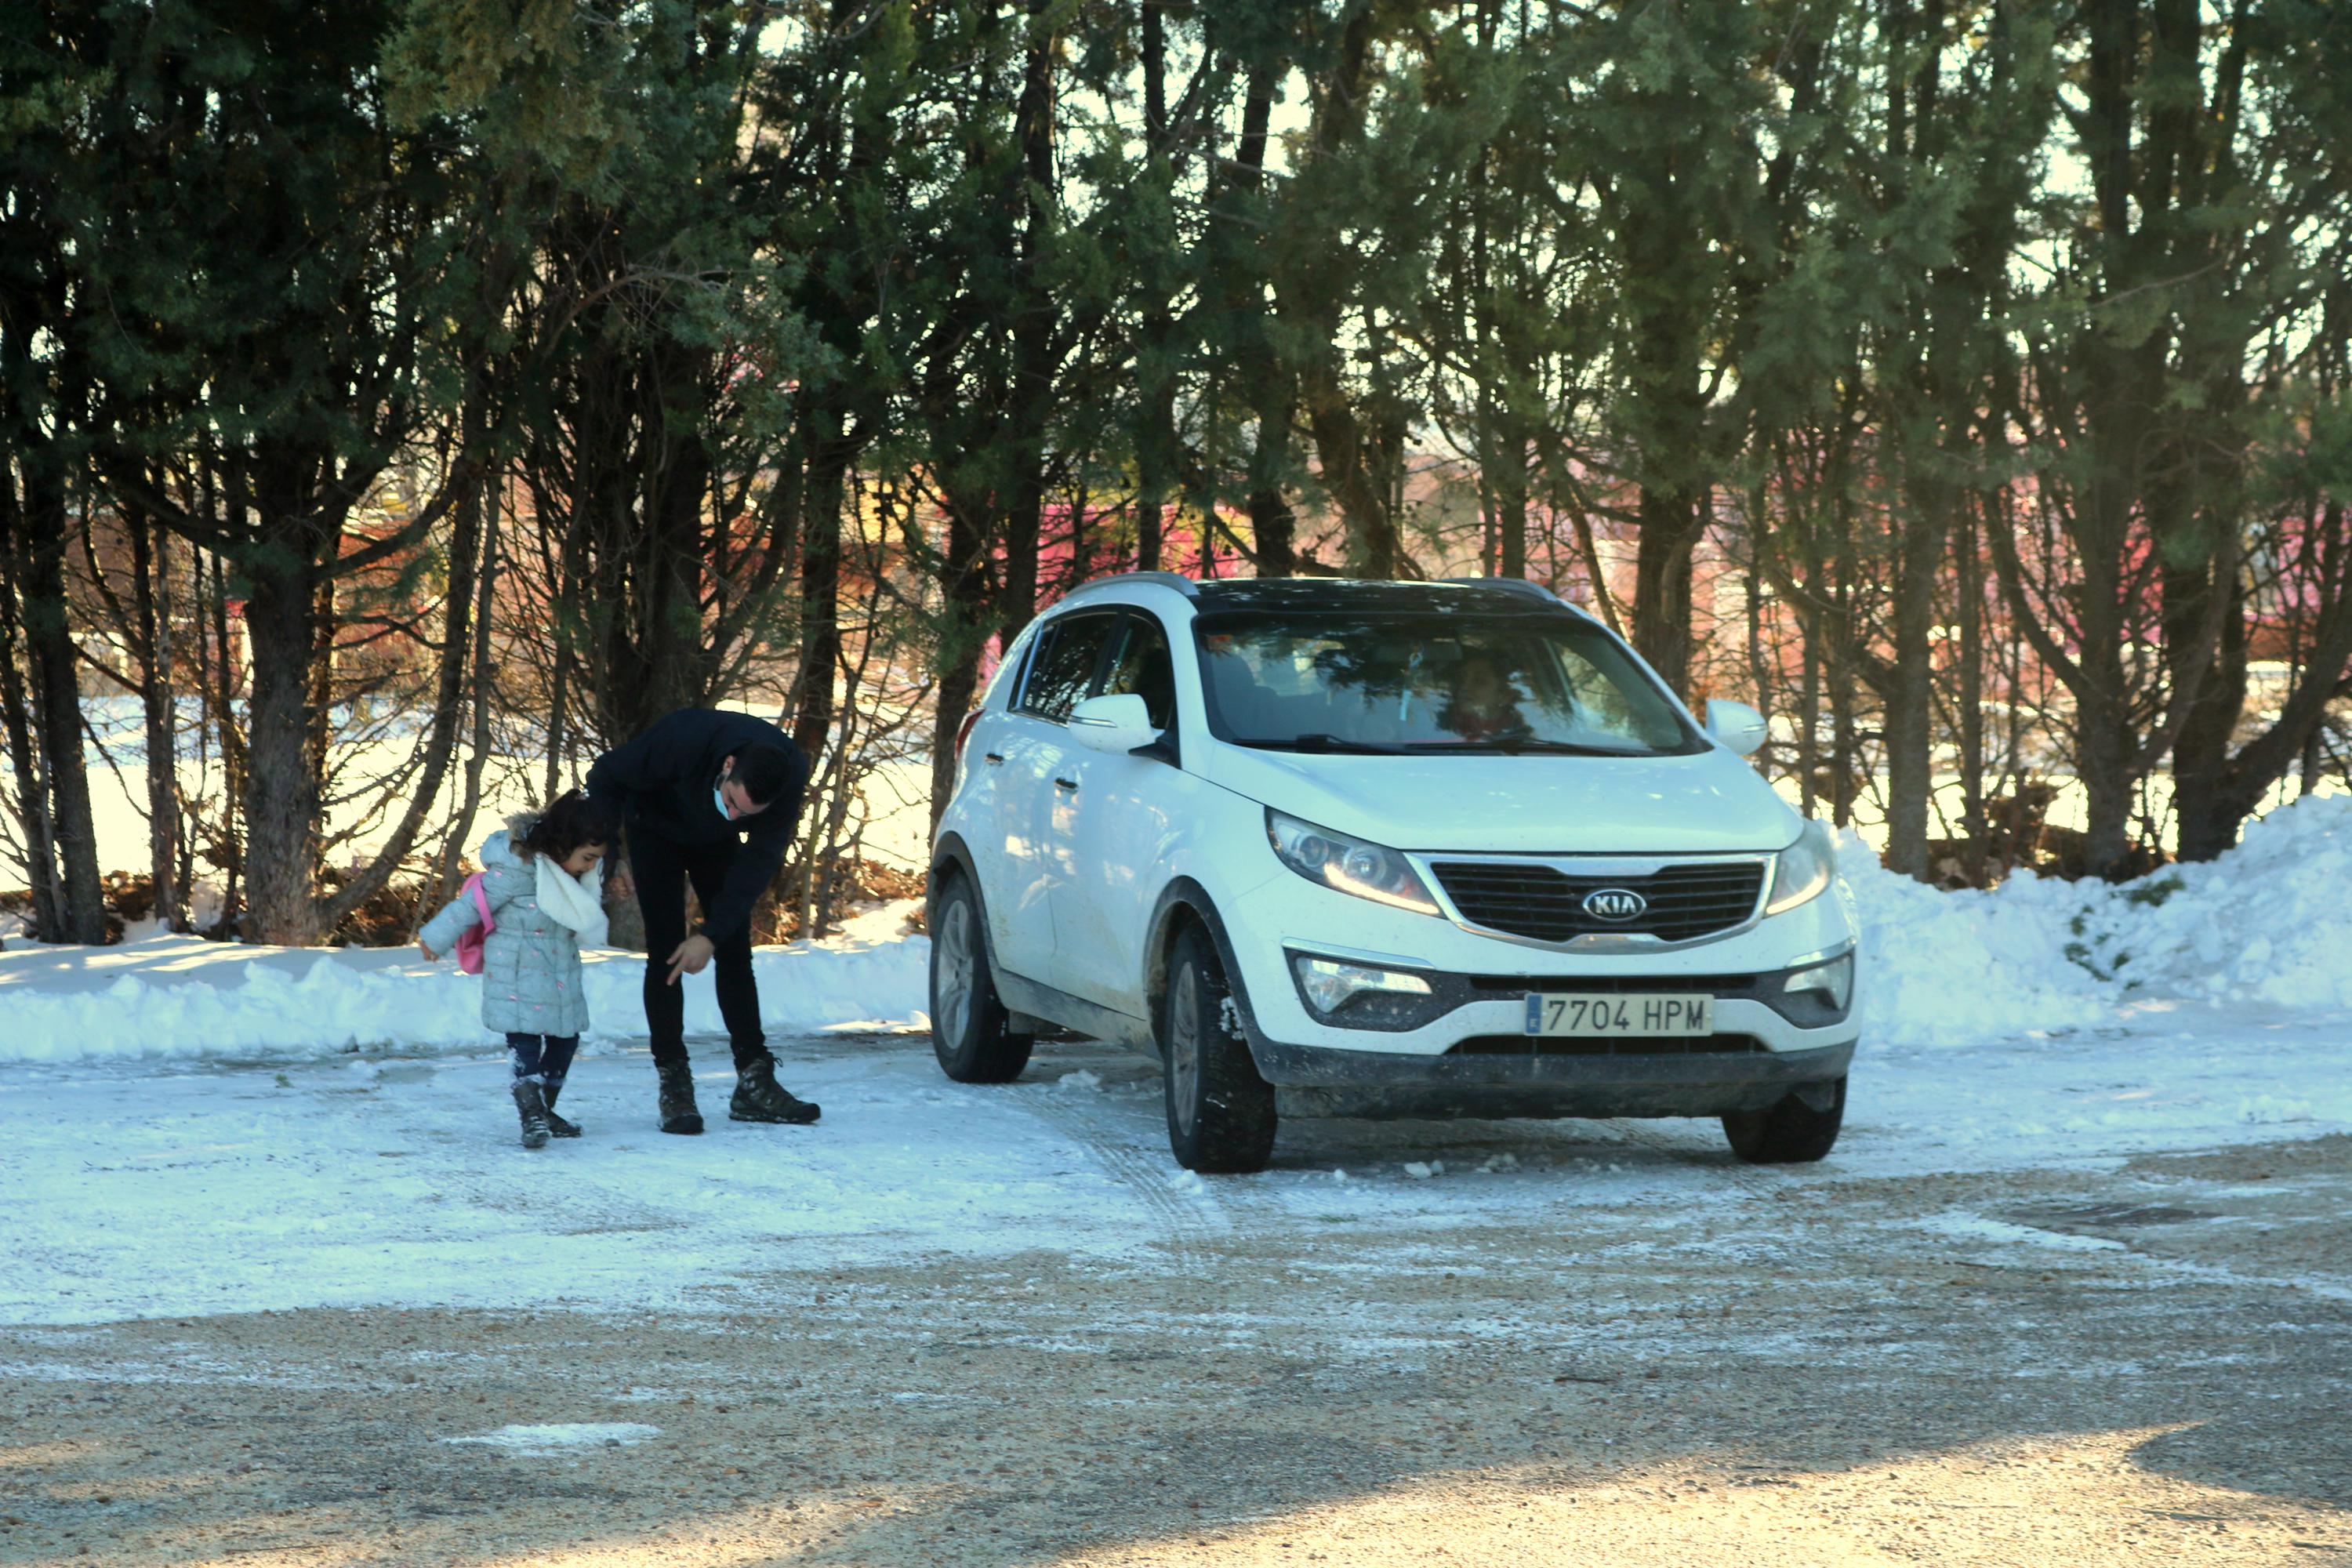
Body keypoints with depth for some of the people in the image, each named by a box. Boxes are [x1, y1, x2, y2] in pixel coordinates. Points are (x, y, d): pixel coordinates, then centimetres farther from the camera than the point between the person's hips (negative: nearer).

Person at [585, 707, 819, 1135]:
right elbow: (606, 776, -23)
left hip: (715, 843, 3)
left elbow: (760, 859, -27)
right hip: (657, 828, -3)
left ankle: (754, 1083, 2)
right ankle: (674, 1086, -13)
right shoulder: (683, 740, -41)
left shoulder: (790, 777, -32)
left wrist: (712, 933, -31)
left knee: (735, 950, -2)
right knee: (665, 950, -13)